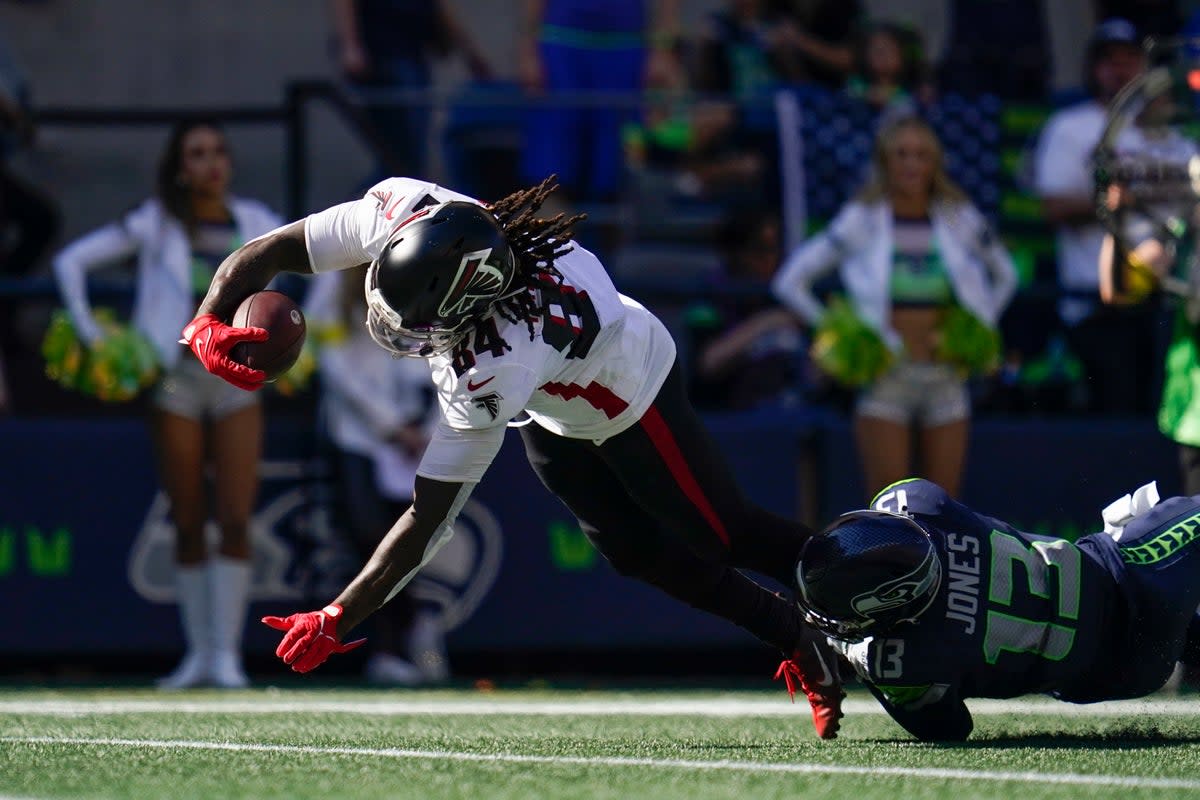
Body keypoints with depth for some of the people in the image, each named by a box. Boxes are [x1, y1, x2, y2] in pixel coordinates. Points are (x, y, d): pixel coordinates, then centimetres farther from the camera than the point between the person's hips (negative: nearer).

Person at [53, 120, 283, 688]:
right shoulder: (157, 224, 0)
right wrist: (87, 330, -7)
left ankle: (227, 654, -6)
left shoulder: (254, 223, 5)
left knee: (235, 521, -9)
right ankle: (197, 653, 10)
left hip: (237, 379, 1)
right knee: (188, 524, 2)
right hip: (176, 376, -1)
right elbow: (71, 261, 0)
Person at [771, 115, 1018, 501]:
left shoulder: (960, 219, 6)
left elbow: (1005, 276, 23)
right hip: (888, 377, -2)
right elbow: (791, 281, 1)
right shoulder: (863, 220, -1)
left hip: (945, 377, 2)